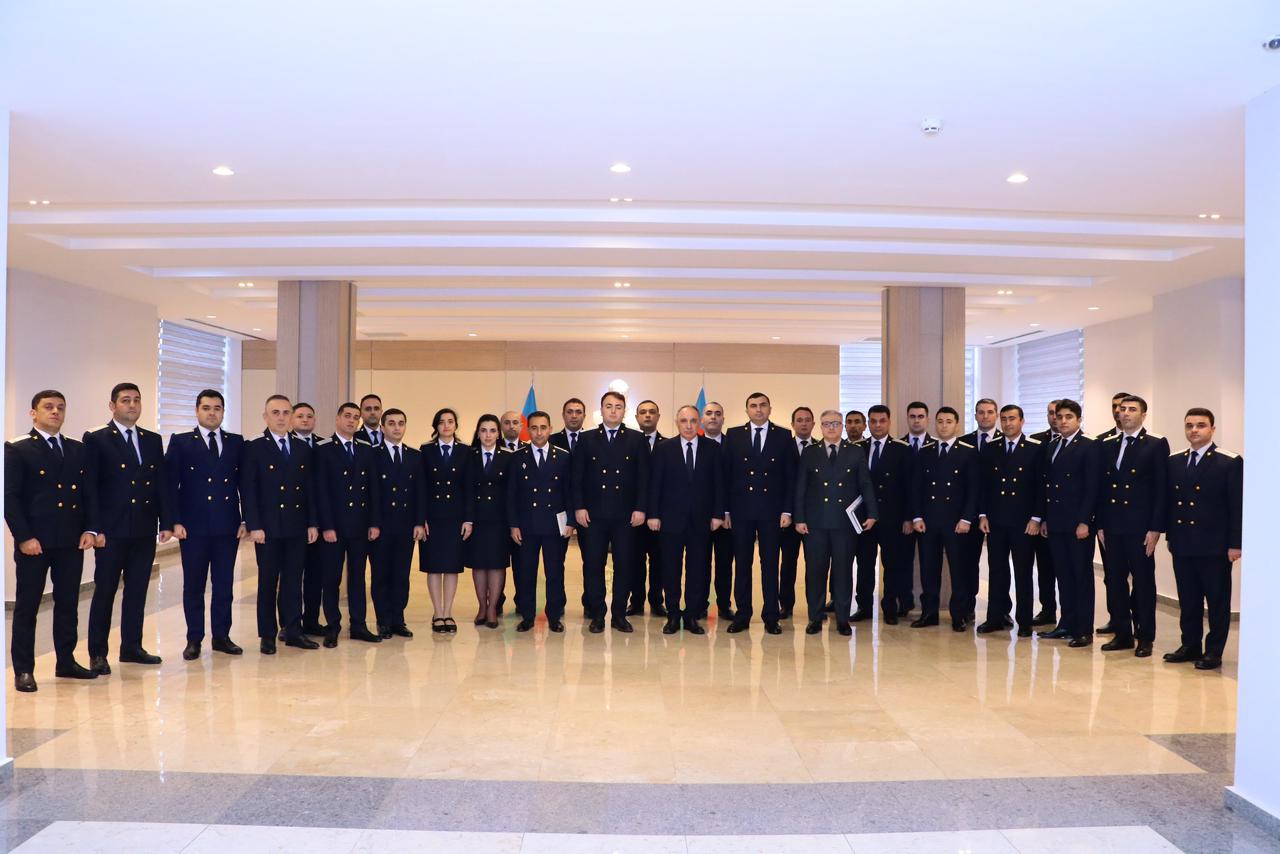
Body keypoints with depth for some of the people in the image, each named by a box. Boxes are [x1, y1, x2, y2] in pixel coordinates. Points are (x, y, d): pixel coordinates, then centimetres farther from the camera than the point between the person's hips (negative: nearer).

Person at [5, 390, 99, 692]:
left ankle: (66, 662, 22)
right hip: (34, 542, -4)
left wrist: (90, 529, 1)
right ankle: (23, 670, 13)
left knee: (68, 604, 11)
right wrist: (24, 537, -13)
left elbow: (89, 493, 12)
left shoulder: (78, 450, 13)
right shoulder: (17, 449, -2)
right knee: (26, 606, 4)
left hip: (72, 542, 5)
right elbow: (10, 497, -7)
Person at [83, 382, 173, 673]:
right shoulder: (96, 440, -2)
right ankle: (97, 654, 12)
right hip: (111, 530, -4)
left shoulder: (153, 440, 12)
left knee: (137, 590, 10)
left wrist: (166, 522, 5)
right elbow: (90, 487, -7)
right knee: (105, 591, 3)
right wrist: (95, 529, -13)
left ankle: (131, 646, 20)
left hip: (145, 530, 4)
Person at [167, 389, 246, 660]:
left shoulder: (237, 442, 8)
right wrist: (175, 521, -9)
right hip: (193, 526, -2)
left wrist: (246, 519, 2)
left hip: (228, 526, 2)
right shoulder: (180, 442, 2)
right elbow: (170, 484, -2)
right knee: (193, 585, 6)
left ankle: (221, 636, 18)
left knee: (224, 584, 8)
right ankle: (194, 640, 16)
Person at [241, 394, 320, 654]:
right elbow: (248, 491, -6)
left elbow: (310, 488, 10)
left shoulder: (303, 449, 10)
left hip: (297, 526, 4)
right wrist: (254, 526, -12)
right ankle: (267, 635, 14)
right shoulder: (253, 448, -1)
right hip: (268, 527, -3)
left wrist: (313, 523, 5)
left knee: (293, 580, 8)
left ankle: (293, 631, 16)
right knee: (268, 581, 5)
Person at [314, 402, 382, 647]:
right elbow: (322, 492, -7)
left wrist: (375, 523, 2)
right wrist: (326, 526, -13)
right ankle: (332, 628, 13)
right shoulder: (323, 450, -2)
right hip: (333, 526, -4)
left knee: (358, 576, 9)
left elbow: (373, 488, 9)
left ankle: (358, 625, 16)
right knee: (332, 578, 4)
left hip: (361, 526, 4)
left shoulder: (366, 450, 10)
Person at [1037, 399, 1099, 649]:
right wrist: (1045, 519, 12)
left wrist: (1084, 522, -16)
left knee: (1082, 576, 1)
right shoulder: (1052, 447, 14)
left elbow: (1091, 487, -11)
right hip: (1056, 523, 6)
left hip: (1078, 523, -6)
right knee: (1063, 575, 11)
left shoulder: (1089, 447, -6)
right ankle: (1066, 624, 18)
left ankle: (1084, 630, 7)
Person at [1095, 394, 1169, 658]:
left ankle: (1144, 637, 15)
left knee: (1143, 581, 4)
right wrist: (1099, 524, 6)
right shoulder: (1106, 445, 12)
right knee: (1113, 580, 8)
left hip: (1140, 527, -4)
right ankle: (1122, 633, 19)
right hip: (1111, 526, 4)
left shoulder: (1156, 445, -2)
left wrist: (1155, 529, -11)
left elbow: (1161, 489, -6)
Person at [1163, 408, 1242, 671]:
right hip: (1182, 544, 5)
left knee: (1217, 600, 4)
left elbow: (1237, 506, -7)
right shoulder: (1174, 462, 11)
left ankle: (1214, 651, 13)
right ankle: (1190, 645, 22)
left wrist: (1235, 544, -11)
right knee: (1187, 599, 11)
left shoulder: (1230, 462, -5)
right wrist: (1169, 536, 9)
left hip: (1214, 545, -5)